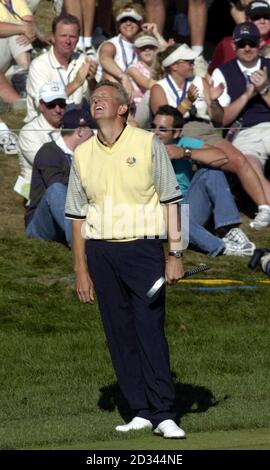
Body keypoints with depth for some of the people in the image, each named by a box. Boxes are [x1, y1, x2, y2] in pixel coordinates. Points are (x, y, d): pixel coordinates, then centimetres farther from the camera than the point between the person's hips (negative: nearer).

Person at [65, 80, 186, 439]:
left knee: (151, 331, -10)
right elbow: (78, 215, 14)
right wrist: (81, 270, 10)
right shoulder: (83, 154, 11)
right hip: (101, 252, 4)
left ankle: (164, 414, -9)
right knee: (119, 335, 3)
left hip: (143, 248, -4)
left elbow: (171, 201, 0)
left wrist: (175, 254, -7)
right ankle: (141, 412, 8)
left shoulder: (148, 144, 1)